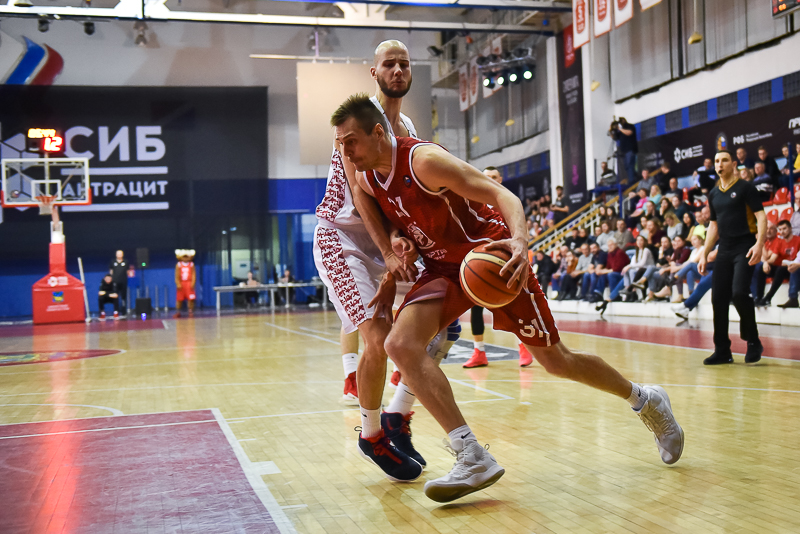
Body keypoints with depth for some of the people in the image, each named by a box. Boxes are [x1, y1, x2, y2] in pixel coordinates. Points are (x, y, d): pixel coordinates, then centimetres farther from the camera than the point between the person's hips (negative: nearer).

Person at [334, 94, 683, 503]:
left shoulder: (423, 160, -25)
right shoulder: (366, 180, -3)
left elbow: (501, 194, -28)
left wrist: (520, 241, -46)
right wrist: (391, 278, 4)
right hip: (444, 265, 6)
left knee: (555, 361, 4)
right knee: (400, 344, -20)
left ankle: (645, 400, 32)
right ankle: (473, 459, -18)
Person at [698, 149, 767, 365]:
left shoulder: (745, 188, -3)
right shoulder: (713, 194, 14)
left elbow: (761, 216, -9)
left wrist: (759, 244, -23)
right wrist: (705, 254, 16)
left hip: (745, 248, -6)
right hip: (724, 250, 6)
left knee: (739, 293, -21)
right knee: (718, 299, 1)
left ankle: (753, 342, -2)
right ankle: (722, 351, 10)